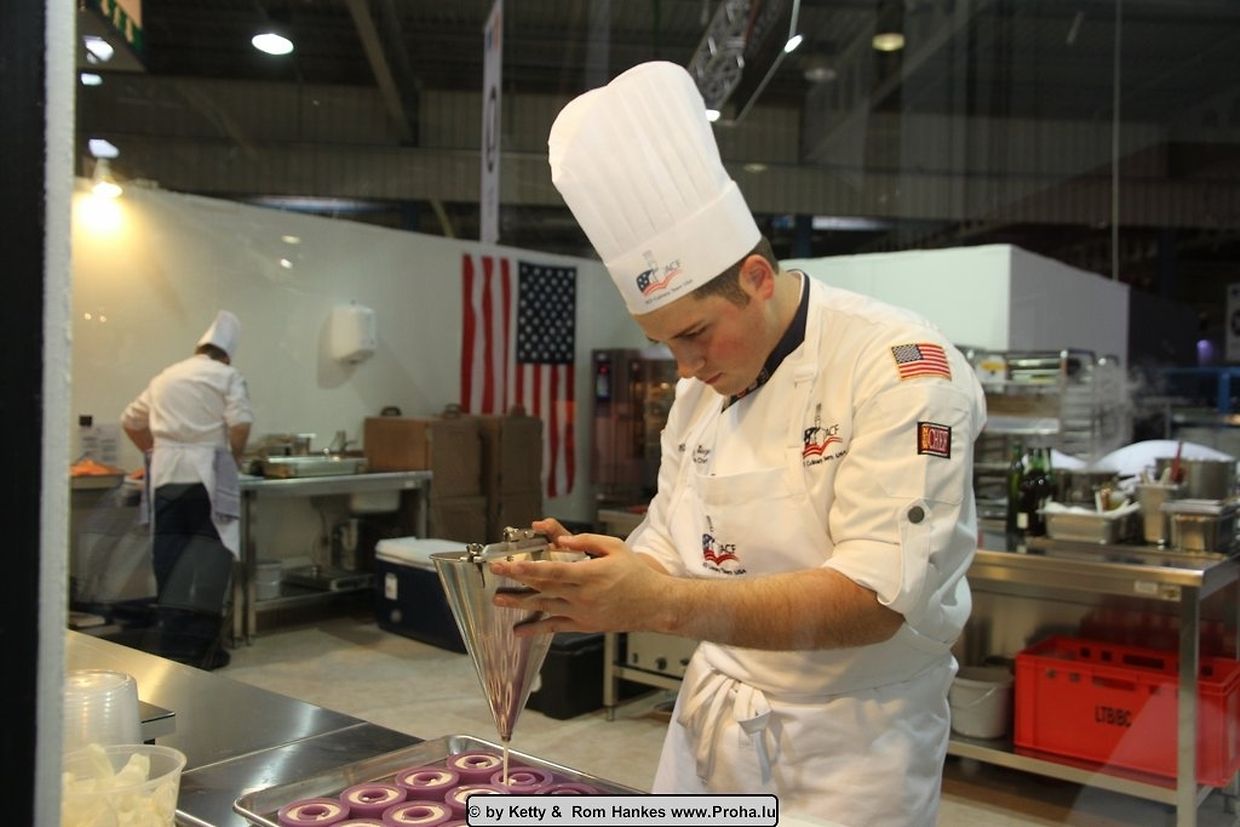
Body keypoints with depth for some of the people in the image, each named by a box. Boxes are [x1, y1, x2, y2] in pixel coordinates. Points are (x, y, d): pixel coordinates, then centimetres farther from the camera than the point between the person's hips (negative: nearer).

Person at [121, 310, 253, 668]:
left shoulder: (165, 377, 17)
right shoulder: (227, 376, 2)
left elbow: (130, 420, 25)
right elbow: (240, 423, -12)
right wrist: (235, 457, 3)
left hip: (165, 474, 4)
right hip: (206, 473, -4)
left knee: (168, 561, 8)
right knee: (209, 561, 3)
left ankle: (174, 644, 14)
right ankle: (202, 645, 6)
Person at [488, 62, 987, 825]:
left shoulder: (903, 369, -20)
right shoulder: (701, 391, 1)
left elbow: (875, 598, -28)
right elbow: (669, 557, 6)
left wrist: (666, 606, -38)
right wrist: (592, 587, -15)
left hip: (851, 742, -5)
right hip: (715, 719, 6)